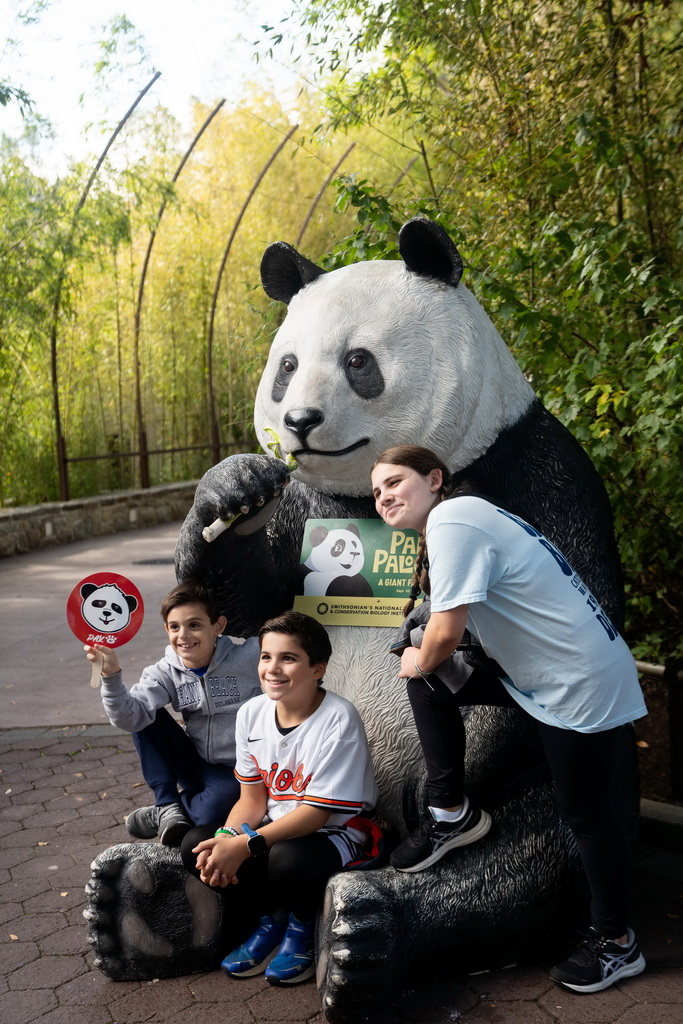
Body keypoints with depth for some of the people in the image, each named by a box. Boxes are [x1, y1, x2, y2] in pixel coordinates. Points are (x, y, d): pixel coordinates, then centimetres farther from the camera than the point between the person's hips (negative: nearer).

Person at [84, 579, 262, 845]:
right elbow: (130, 717, -23)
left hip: (240, 773, -4)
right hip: (197, 768, 4)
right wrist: (112, 675, -37)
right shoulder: (166, 673, -6)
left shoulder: (246, 658, -15)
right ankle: (168, 806, -9)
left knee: (208, 813, -35)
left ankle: (163, 814, 1)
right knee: (147, 717, -13)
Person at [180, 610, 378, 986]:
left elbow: (316, 811, -22)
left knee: (288, 859, -36)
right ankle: (271, 917, 6)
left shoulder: (338, 719, -21)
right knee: (196, 847, -16)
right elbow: (252, 798, 3)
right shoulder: (251, 713, -1)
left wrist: (246, 845, -29)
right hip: (274, 829, 6)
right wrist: (226, 839, -18)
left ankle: (301, 923, 0)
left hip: (333, 832, -6)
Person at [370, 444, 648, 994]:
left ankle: (617, 944, 24)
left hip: (584, 684, -10)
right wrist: (425, 668, 9)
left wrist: (419, 661, -5)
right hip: (538, 672, 10)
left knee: (587, 814, 4)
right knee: (430, 686, 7)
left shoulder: (451, 520, -20)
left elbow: (446, 630, -24)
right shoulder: (462, 517, 10)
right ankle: (451, 814, 19)